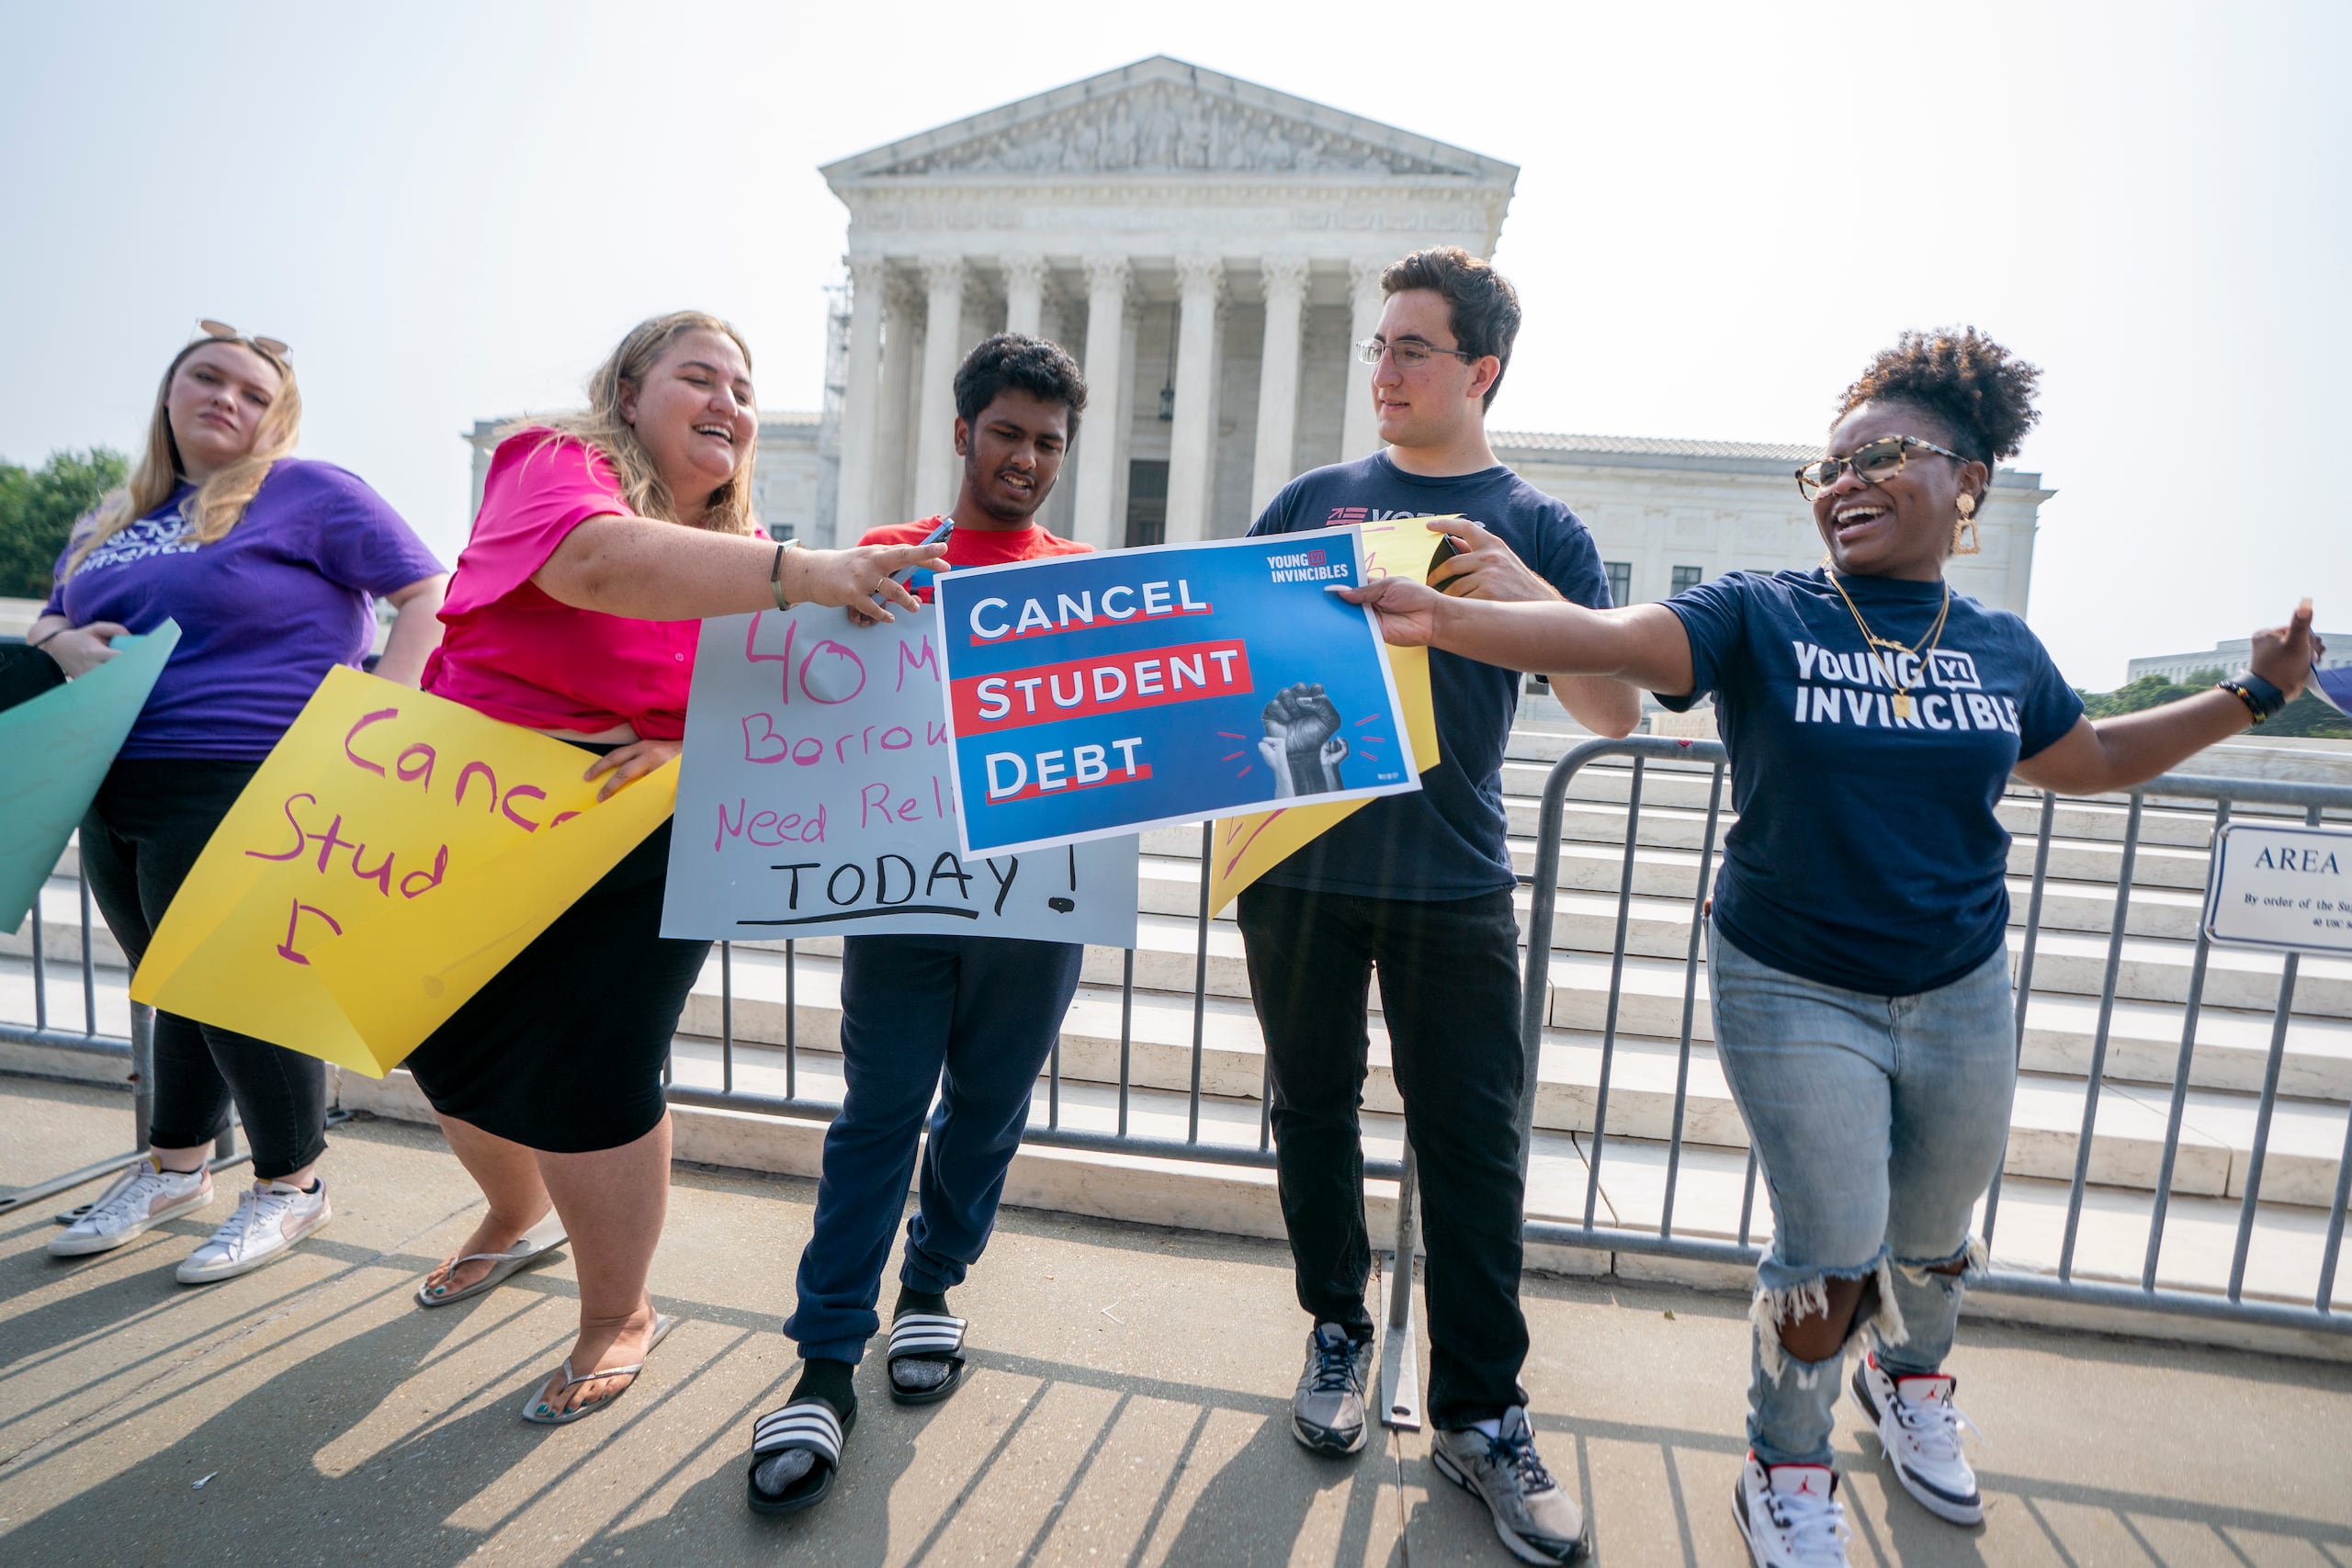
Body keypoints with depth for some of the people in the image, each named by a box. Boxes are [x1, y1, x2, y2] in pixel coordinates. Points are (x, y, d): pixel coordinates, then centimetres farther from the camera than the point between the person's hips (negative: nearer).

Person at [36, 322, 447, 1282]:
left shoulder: (308, 492, -3)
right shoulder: (112, 520, 18)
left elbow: (430, 595, -11)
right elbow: (47, 621, 27)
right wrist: (63, 644, 1)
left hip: (240, 790, -7)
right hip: (116, 796, 7)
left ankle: (292, 1185, 18)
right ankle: (174, 1168, 36)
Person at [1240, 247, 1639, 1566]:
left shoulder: (1539, 527, 6)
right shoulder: (1314, 500, 10)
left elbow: (1618, 712, 0)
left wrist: (1532, 598, -16)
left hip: (1452, 884, -1)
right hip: (1300, 864, 2)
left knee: (1473, 1138, 2)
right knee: (1315, 1106, 12)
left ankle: (1482, 1413, 19)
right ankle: (1339, 1335, 33)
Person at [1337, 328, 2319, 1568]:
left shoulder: (2004, 650, 3)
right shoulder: (1761, 617, -11)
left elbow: (2091, 761, 21)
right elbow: (1604, 638, -29)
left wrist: (2254, 694, 14)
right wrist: (1440, 619, -43)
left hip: (1962, 995, 5)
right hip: (1796, 995, -4)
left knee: (1935, 1233, 22)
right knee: (1832, 1256, -1)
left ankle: (1907, 1379, 56)